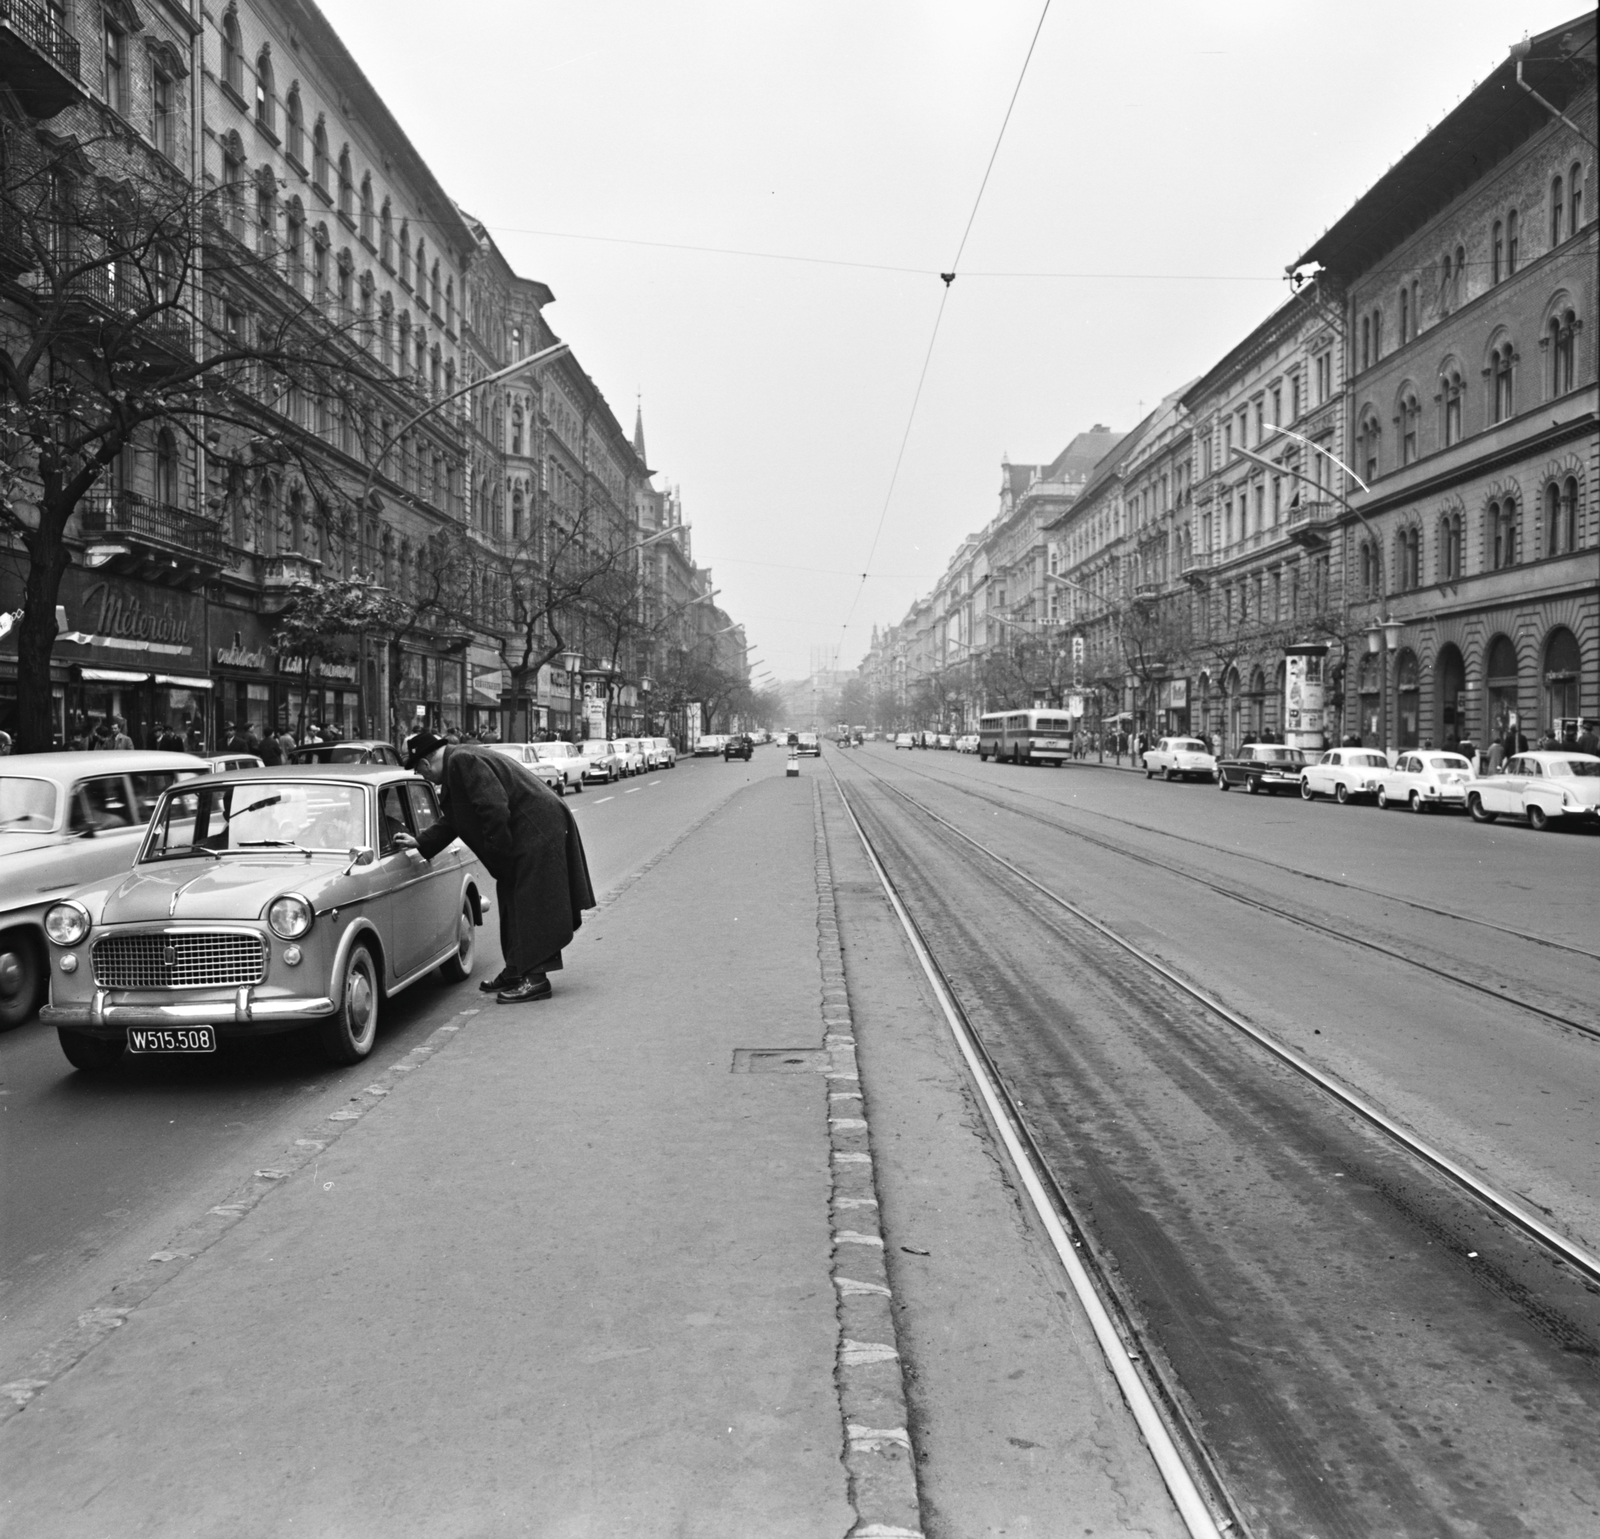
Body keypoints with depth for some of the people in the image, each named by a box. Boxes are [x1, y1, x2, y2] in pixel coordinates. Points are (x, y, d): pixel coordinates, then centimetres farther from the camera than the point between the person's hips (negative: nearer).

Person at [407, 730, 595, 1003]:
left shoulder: (461, 761, -16)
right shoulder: (463, 759, 16)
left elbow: (495, 809, -24)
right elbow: (453, 821, 24)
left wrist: (500, 856, -17)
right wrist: (421, 843, 21)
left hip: (537, 833, -11)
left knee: (530, 906, -6)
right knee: (514, 906, 16)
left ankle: (535, 979, -1)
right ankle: (516, 972, 25)